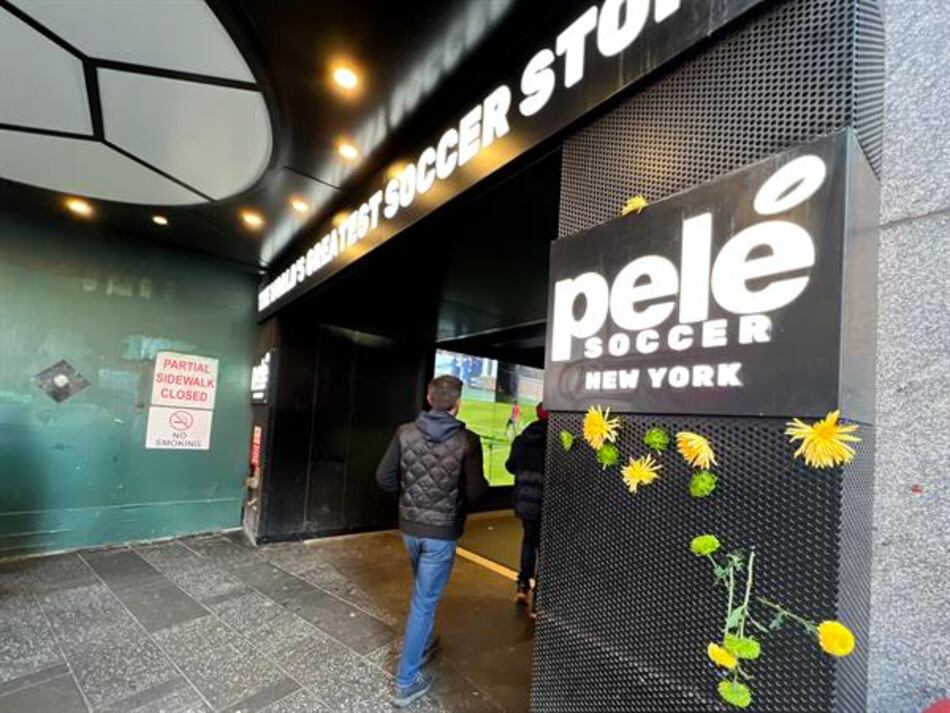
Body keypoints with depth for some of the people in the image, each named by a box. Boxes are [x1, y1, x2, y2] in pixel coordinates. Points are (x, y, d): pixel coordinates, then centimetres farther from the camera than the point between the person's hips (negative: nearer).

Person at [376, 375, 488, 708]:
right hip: (442, 531, -4)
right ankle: (406, 681, 20)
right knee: (424, 600, 8)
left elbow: (383, 478, -4)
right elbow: (475, 492, -18)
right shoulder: (467, 441, -18)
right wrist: (483, 483, 4)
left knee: (423, 591, 28)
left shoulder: (405, 433, -7)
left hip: (409, 525, 5)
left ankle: (423, 643, 48)